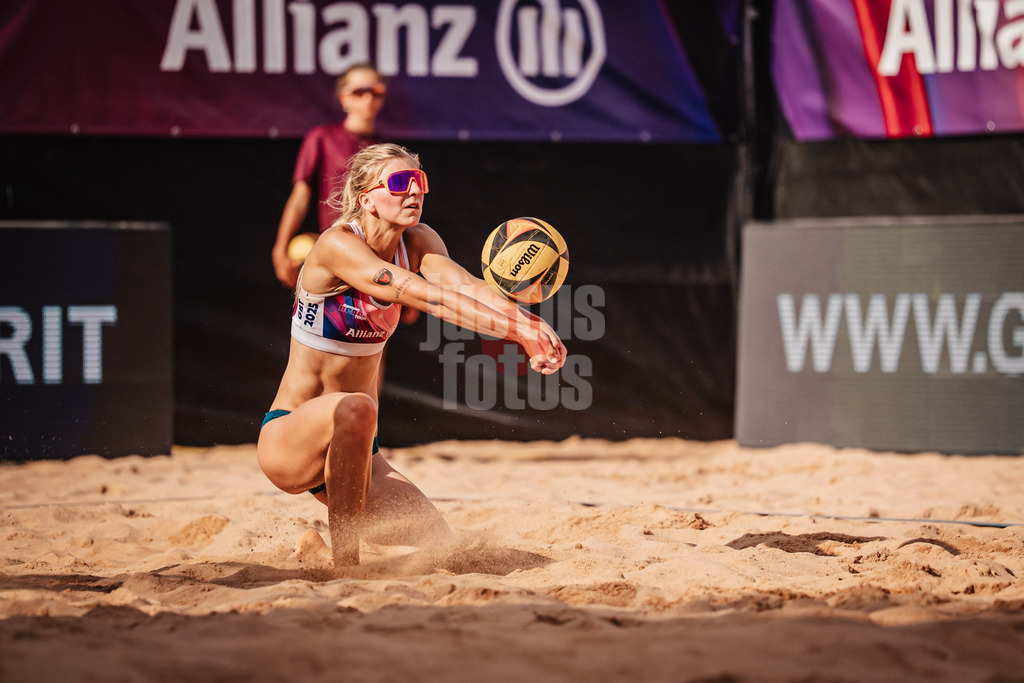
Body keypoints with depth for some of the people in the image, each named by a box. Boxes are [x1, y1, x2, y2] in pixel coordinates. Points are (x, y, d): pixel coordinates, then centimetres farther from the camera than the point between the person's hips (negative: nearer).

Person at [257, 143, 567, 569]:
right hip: (287, 438, -7)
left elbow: (462, 283, -21)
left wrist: (528, 326, -41)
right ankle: (344, 565, -25)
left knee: (441, 550, -2)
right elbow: (422, 295, -33)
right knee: (354, 408, -39)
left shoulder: (417, 243, 0)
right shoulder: (338, 246, -19)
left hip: (355, 452, 7)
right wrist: (517, 330, -43)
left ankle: (318, 546, 24)